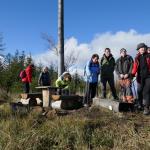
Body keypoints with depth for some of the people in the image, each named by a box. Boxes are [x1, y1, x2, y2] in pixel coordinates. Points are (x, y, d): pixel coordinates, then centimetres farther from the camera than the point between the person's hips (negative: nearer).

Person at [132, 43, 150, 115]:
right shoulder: (137, 58, 8)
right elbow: (135, 67, 2)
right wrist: (132, 74, -14)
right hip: (140, 77, 2)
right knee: (140, 91, 7)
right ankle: (141, 105, 22)